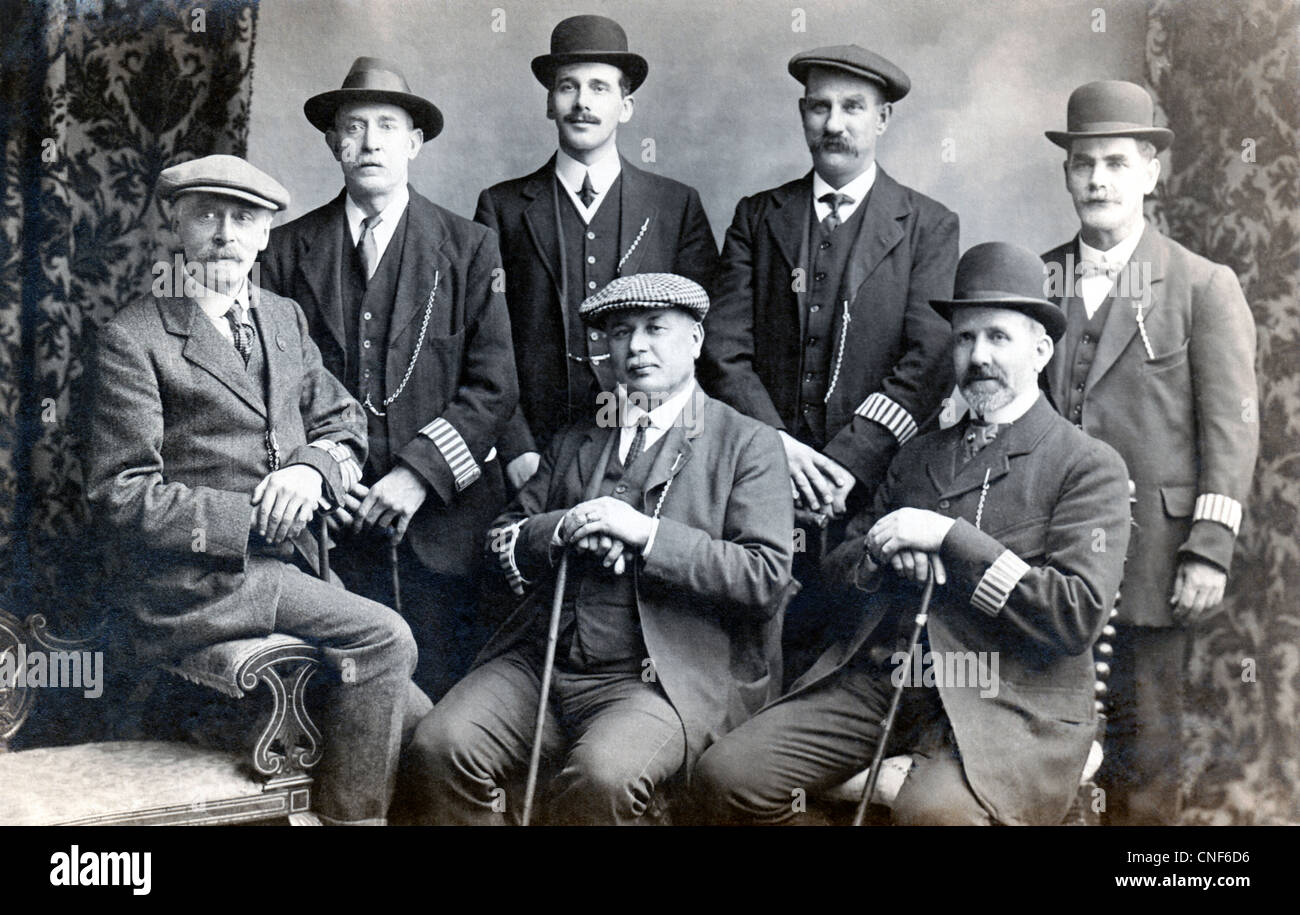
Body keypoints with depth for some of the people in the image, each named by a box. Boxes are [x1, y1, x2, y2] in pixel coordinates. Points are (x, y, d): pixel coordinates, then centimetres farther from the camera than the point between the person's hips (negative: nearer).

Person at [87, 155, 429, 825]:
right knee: (385, 637, -23)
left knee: (413, 718, -6)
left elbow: (342, 420, 20)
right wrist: (253, 519, -14)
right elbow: (123, 497, -9)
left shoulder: (285, 319, 17)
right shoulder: (135, 339, -3)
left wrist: (312, 468, -4)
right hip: (200, 584, -6)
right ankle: (349, 813, -9)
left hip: (292, 567, 6)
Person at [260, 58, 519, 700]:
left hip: (441, 518, -1)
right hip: (329, 519, 1)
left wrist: (418, 473, -10)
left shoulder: (470, 249, 6)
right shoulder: (287, 250, 10)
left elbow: (494, 385, 0)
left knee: (444, 702, -1)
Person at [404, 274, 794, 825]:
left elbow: (766, 577, -7)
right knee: (439, 746, -19)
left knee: (601, 776, -32)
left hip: (665, 681, -4)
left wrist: (646, 532, -14)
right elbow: (502, 543, 17)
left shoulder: (747, 444, 5)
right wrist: (561, 529, -5)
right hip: (542, 664, 5)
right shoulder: (574, 442, 21)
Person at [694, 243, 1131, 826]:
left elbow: (1079, 615, -10)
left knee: (935, 810, -37)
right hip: (877, 679, 6)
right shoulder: (919, 456, 21)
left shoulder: (1089, 466, 3)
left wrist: (950, 538, -12)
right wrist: (889, 554, -3)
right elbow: (837, 574, 21)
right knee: (725, 776, -13)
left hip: (1010, 701, -5)